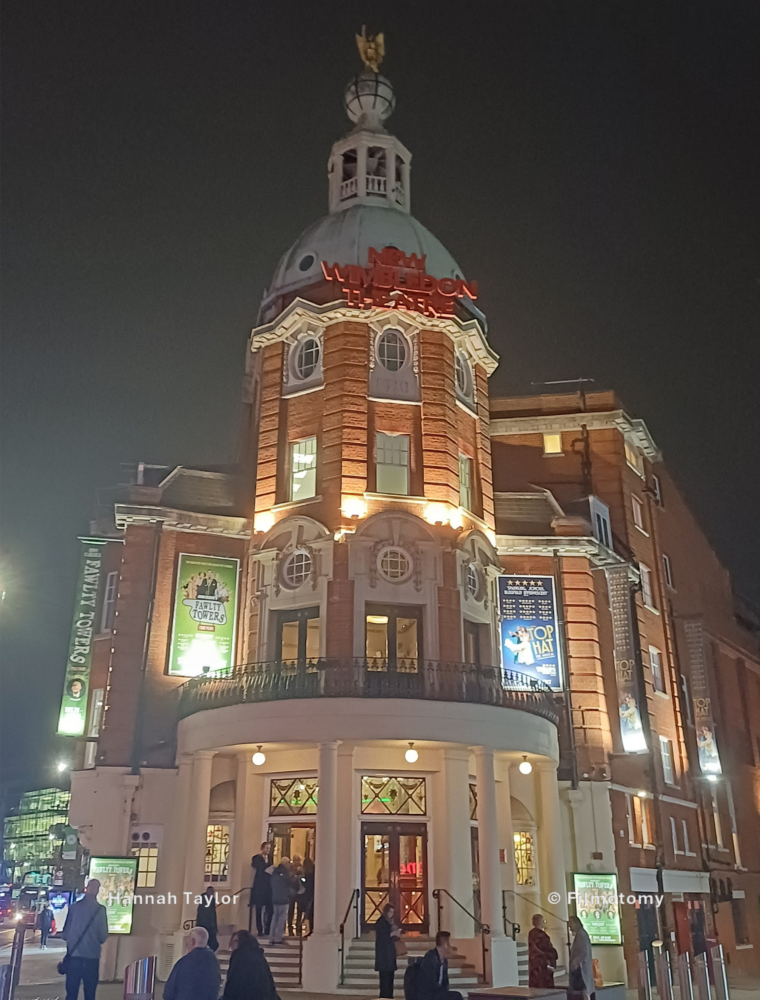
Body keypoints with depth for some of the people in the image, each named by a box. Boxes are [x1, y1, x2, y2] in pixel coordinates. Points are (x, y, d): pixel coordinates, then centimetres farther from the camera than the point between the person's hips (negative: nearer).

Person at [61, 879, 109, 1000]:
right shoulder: (100, 909, -8)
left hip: (74, 955, 1)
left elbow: (65, 932, 1)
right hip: (92, 956, -1)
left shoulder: (74, 907, -4)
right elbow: (103, 936, -5)